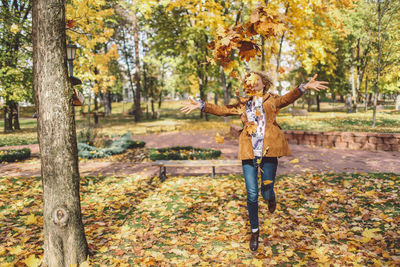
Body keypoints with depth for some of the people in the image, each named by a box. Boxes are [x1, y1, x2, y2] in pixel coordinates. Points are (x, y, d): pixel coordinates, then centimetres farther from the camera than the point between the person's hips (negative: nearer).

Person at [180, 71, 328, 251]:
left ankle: (271, 198, 41)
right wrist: (201, 106, 4)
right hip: (249, 152, 2)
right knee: (252, 194, 1)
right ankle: (254, 231, 20)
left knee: (266, 192, 1)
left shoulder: (272, 100, 12)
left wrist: (304, 87, -23)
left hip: (268, 150, -1)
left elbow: (288, 98, -6)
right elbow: (222, 110, 13)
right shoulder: (242, 104, 17)